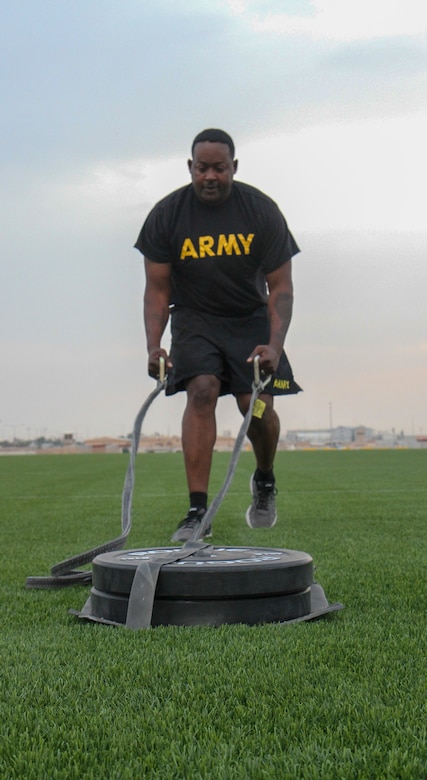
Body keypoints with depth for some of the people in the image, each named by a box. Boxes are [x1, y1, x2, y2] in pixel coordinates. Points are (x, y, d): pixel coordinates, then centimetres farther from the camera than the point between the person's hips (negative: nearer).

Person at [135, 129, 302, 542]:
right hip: (194, 318, 0)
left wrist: (275, 345, -25)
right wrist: (154, 345, -21)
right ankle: (197, 512, -22)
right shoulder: (166, 215, -11)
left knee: (257, 406, -11)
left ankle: (265, 480, 23)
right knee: (201, 391, -23)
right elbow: (157, 288, -6)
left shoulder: (261, 210, -12)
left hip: (250, 318, 0)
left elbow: (280, 287, -11)